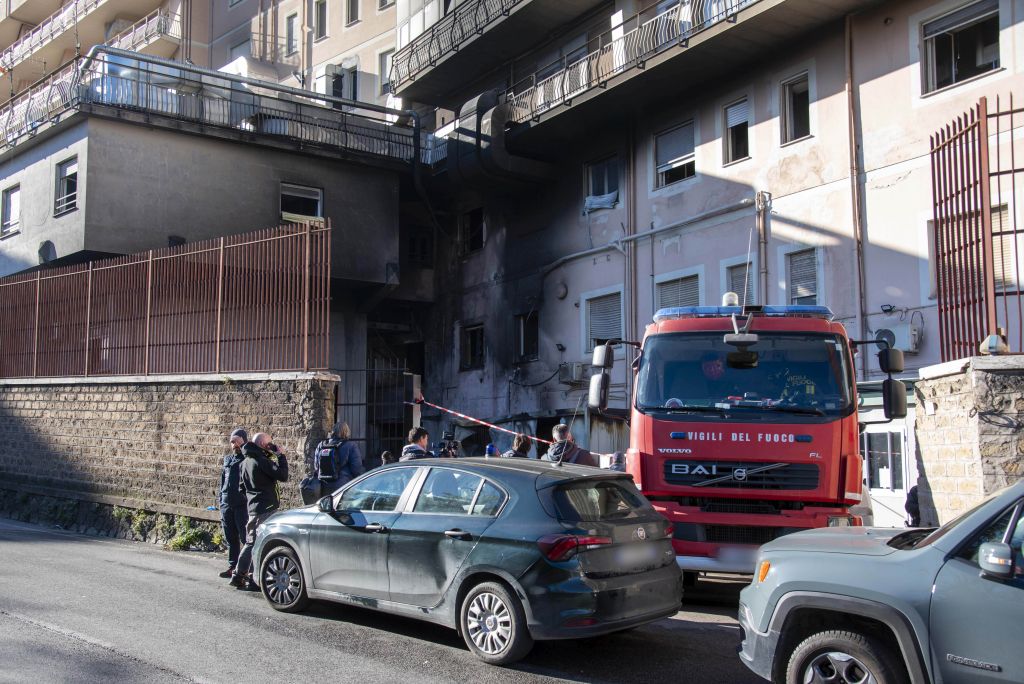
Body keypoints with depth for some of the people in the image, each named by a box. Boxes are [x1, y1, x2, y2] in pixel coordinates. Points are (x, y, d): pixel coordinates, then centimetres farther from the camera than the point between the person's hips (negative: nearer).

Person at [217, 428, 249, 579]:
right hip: (227, 504, 7)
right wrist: (221, 501, 17)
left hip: (242, 505, -7)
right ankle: (232, 567, 18)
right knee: (230, 539, 11)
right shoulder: (227, 459, 15)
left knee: (245, 538, -5)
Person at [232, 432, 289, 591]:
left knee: (251, 542, 18)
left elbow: (242, 487, 22)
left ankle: (238, 575, 21)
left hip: (252, 508, 9)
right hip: (265, 508, -9)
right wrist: (280, 456, -11)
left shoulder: (245, 462, 14)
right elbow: (283, 475, -20)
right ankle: (253, 580, -4)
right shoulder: (262, 461, -15)